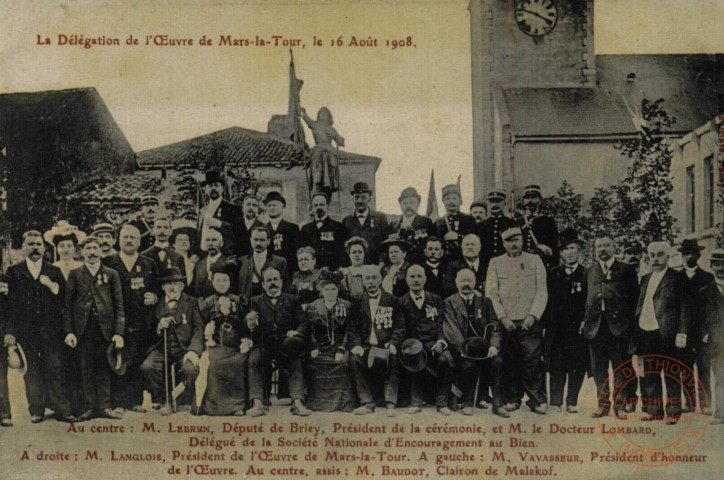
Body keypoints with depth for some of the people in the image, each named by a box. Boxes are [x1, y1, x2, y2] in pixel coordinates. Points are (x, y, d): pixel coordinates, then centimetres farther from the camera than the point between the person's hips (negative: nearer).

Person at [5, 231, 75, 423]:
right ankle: (36, 411, 12)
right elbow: (10, 303, 2)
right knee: (32, 372, 4)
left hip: (51, 330, 1)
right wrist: (10, 331, -5)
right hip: (26, 331, 0)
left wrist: (53, 286, -12)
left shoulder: (54, 272, 13)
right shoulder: (14, 272, 8)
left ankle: (61, 409, 2)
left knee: (54, 371, -3)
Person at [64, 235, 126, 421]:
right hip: (83, 329, 0)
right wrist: (69, 331, -4)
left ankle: (104, 406, 9)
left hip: (105, 328, 0)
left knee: (104, 367, 3)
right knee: (86, 369, 3)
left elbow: (119, 305, 6)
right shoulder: (75, 275, 9)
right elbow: (68, 304, 5)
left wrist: (119, 332, -3)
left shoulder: (111, 274, 9)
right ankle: (90, 407, 9)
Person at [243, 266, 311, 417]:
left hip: (286, 344, 0)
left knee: (296, 362, -30)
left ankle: (297, 403, -35)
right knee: (254, 360, -31)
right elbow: (249, 330, 5)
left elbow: (304, 323, 11)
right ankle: (258, 403, -33)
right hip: (263, 345, 0)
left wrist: (297, 332, -14)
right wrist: (250, 324, -22)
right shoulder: (256, 301, 18)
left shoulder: (292, 300, 19)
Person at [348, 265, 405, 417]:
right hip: (366, 346, 1)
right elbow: (353, 328, 7)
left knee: (393, 360, -32)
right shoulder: (359, 302, 12)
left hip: (386, 346, -1)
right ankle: (367, 403, -22)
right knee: (355, 360, -28)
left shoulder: (391, 300, 9)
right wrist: (357, 346, -11)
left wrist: (393, 343, -14)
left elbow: (400, 326, 3)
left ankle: (390, 404, -27)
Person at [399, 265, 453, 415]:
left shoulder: (436, 300, 19)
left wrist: (441, 340, -10)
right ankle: (416, 402, -21)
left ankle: (441, 403, -18)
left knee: (445, 359, -31)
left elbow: (441, 324, 11)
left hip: (433, 341, 2)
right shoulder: (401, 302, 15)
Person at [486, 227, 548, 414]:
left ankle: (537, 400, 2)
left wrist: (532, 316, -8)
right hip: (506, 323, 1)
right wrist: (503, 317, -6)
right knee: (509, 363, 2)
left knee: (533, 362, -6)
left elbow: (542, 291, 4)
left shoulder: (534, 260, 10)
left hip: (530, 323, -1)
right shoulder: (495, 263, 10)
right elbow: (491, 293, 4)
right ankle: (512, 399, 14)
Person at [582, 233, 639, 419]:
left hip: (618, 325, -3)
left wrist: (629, 323, -4)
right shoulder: (589, 271, 13)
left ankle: (620, 404, 8)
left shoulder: (626, 270, 4)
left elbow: (634, 298, 3)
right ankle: (603, 403, 14)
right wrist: (585, 319, 6)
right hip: (596, 325, 3)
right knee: (599, 368, 6)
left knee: (620, 367, 0)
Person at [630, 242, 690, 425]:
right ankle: (654, 410, 19)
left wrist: (681, 333, -13)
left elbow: (685, 307, -5)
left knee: (670, 374, 1)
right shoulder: (645, 280, 17)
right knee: (650, 375, 10)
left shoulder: (677, 278, -1)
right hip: (646, 333, 6)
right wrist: (636, 337, 11)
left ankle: (673, 411, 9)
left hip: (666, 333, -6)